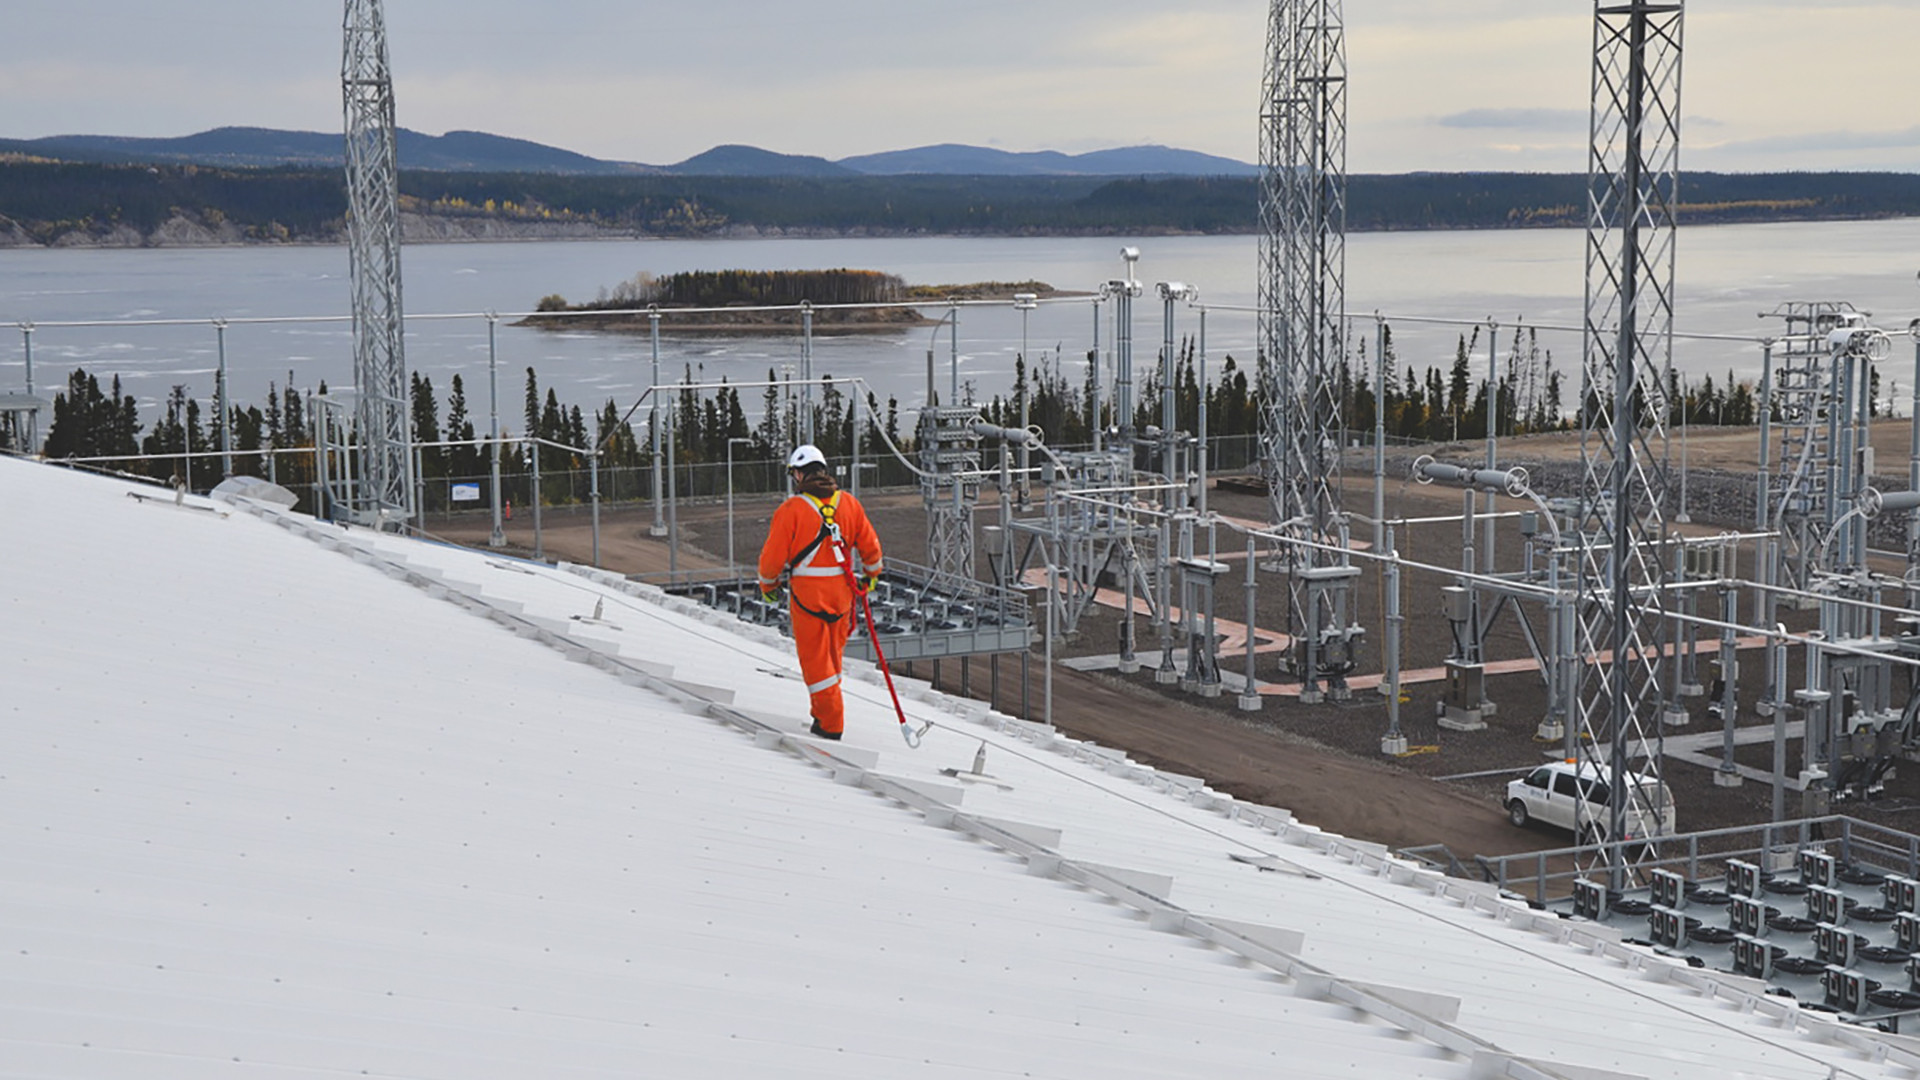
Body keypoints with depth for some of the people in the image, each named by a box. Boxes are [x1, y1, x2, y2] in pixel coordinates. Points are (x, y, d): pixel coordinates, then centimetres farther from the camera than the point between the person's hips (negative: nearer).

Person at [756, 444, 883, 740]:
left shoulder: (791, 510, -12)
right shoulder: (849, 503, 2)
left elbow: (773, 556, -8)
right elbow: (871, 546, 9)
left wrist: (768, 586, 10)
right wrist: (870, 575, 27)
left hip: (807, 592, -4)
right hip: (842, 591, 4)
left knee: (815, 658, 3)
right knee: (833, 654, 18)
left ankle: (830, 723, 1)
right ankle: (825, 713, 28)